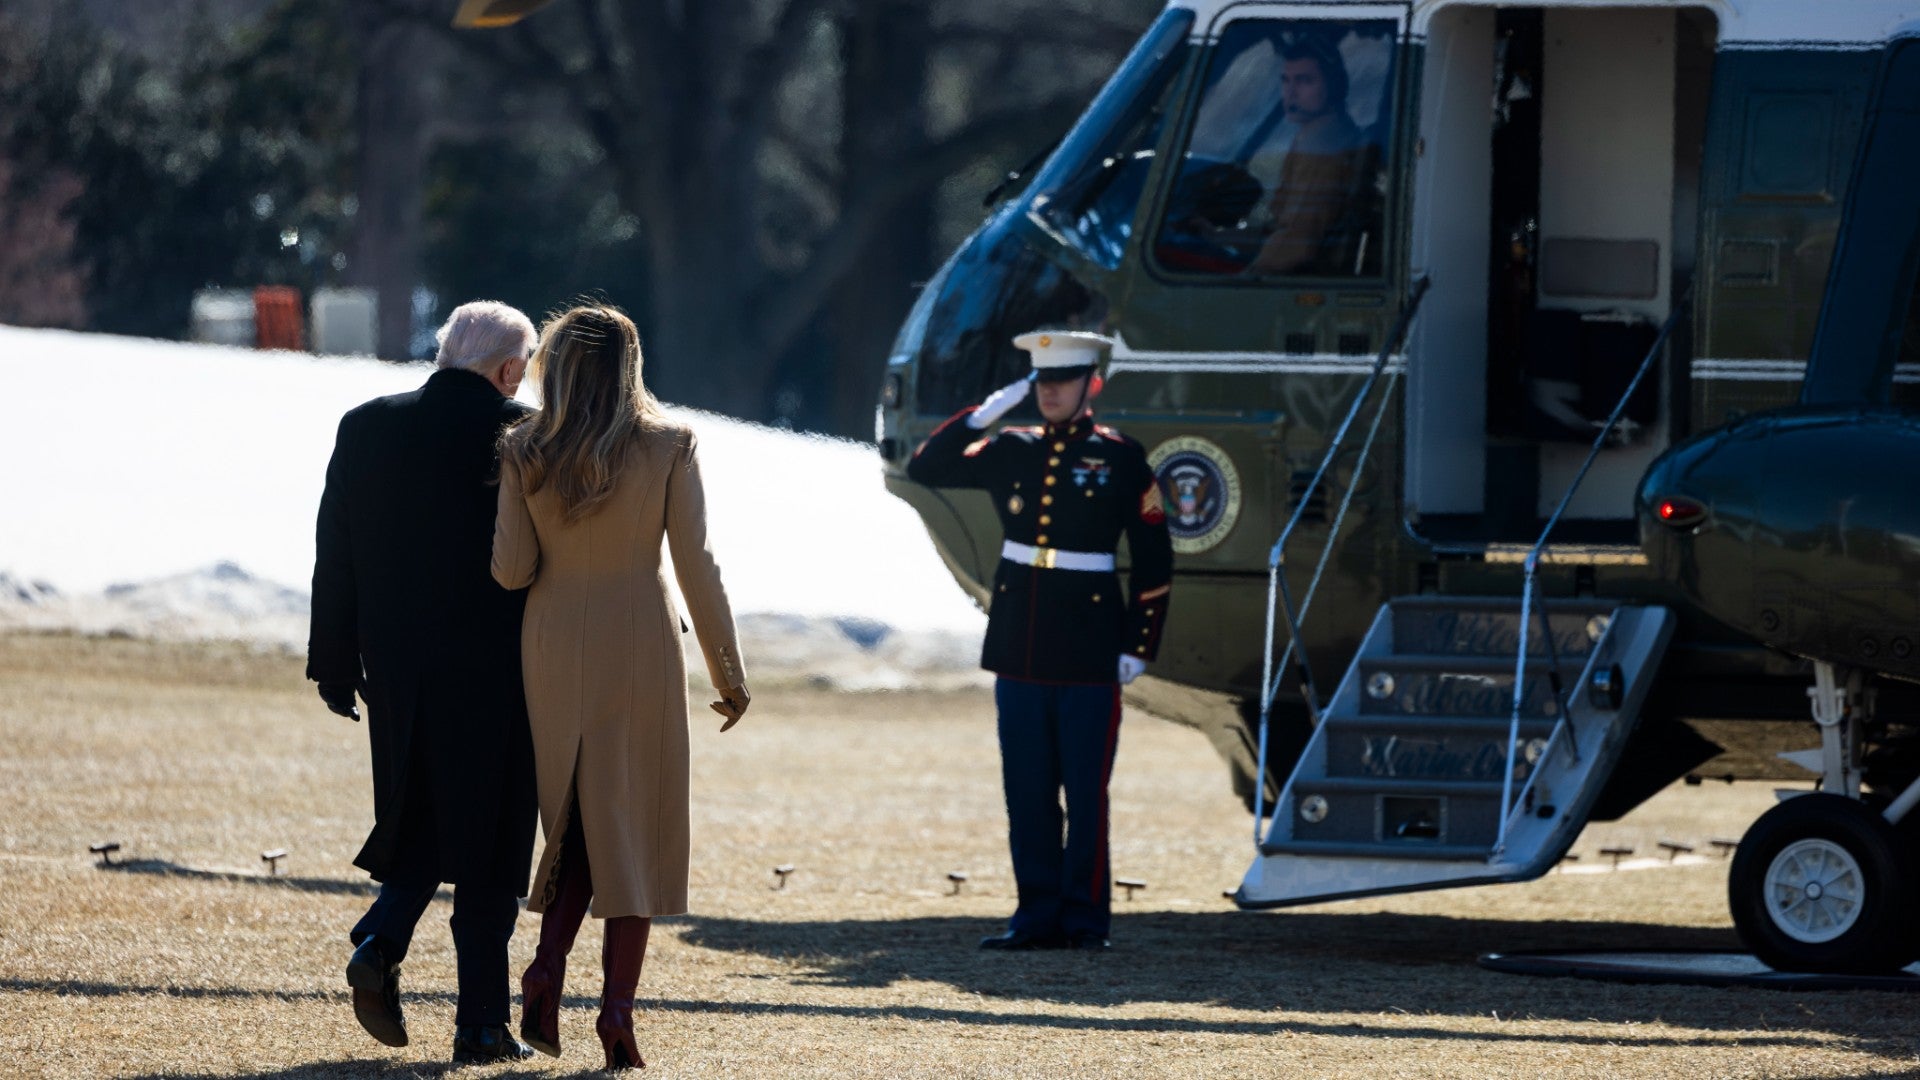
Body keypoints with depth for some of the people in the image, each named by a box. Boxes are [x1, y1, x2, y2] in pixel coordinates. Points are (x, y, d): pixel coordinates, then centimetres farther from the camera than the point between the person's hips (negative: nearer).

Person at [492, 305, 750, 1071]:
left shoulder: (524, 452, -1)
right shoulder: (669, 446, -4)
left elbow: (511, 569, -3)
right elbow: (695, 567, -5)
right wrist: (728, 670, 1)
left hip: (552, 650, 2)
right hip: (640, 649, -2)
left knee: (573, 821, 17)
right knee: (634, 829, 5)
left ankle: (547, 971, -4)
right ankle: (617, 1008, -4)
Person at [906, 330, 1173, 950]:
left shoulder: (1121, 459, -1)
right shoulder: (1011, 452, 9)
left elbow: (1154, 560, 1)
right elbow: (925, 469, 4)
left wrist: (1138, 645, -3)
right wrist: (985, 413, -4)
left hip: (1089, 649, -4)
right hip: (1020, 645, 4)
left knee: (1085, 789, -1)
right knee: (1027, 791, 5)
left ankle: (1085, 919, 5)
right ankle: (1038, 915, 11)